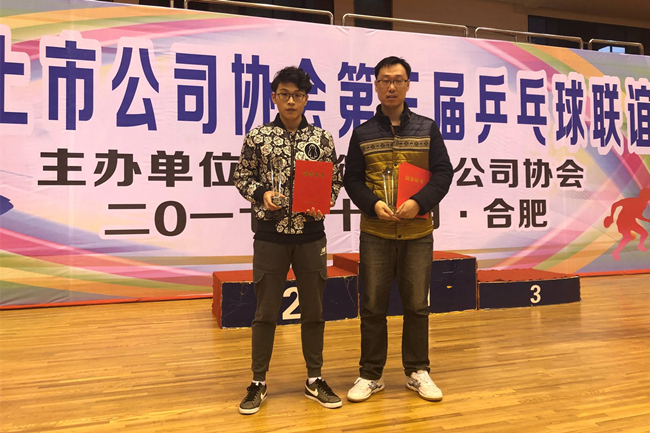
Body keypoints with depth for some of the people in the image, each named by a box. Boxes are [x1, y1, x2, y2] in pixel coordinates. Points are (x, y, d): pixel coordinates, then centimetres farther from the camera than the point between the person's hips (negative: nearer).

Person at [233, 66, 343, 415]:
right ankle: (258, 383, 22)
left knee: (313, 310, 10)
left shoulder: (322, 138, 3)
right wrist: (262, 195, -12)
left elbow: (335, 180, 7)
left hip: (311, 235, 1)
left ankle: (314, 380, 26)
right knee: (266, 311, 7)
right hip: (270, 234, -1)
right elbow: (242, 177, 6)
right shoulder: (257, 136, 1)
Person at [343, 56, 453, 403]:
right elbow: (352, 179, 4)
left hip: (417, 233, 0)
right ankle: (370, 375, 20)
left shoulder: (426, 128, 6)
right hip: (375, 234, 0)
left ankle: (417, 372, 24)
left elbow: (443, 172, 2)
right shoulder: (362, 133, 6)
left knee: (417, 305, 8)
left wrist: (419, 202, -14)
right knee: (372, 306, 6)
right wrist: (373, 204, -14)